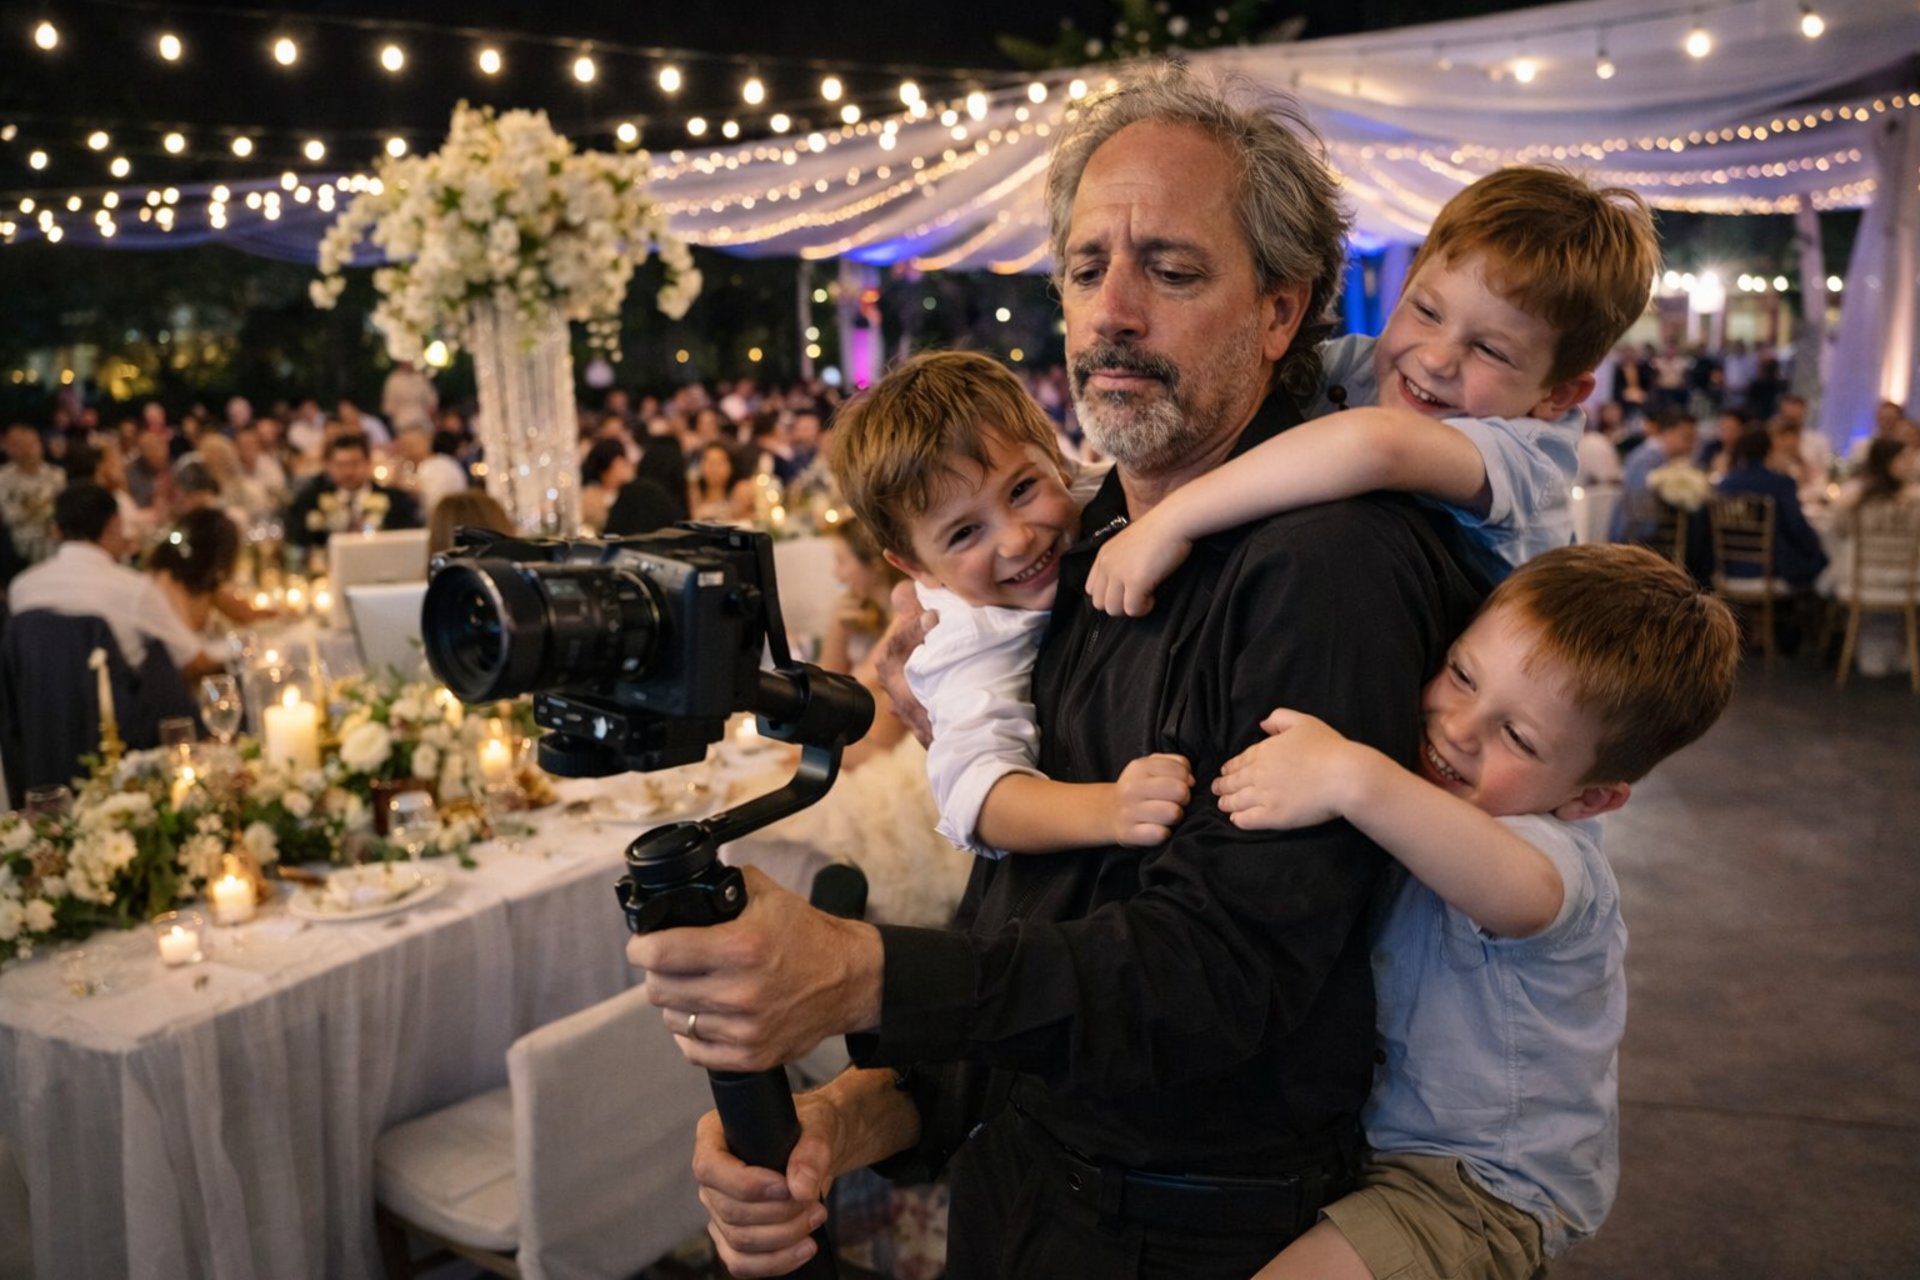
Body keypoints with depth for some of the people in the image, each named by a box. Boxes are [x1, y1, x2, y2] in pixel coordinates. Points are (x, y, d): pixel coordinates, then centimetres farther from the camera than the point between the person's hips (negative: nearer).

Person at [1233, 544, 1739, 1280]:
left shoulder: (1553, 850, -30)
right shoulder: (1422, 780, -6)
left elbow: (1518, 893, -54)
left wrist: (1354, 778, -64)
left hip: (1488, 1186, -7)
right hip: (1376, 1123, 7)